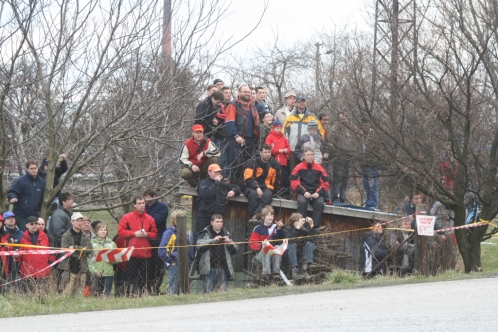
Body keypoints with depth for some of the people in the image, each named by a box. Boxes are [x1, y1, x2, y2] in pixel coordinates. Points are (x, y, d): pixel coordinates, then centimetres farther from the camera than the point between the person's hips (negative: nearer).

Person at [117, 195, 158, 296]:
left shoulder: (150, 219, 9)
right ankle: (133, 294, 1)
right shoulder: (127, 217, 2)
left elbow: (155, 234, 12)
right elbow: (120, 231, -3)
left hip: (146, 253, 2)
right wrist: (134, 233, -10)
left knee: (146, 278, 2)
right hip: (132, 252, -2)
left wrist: (147, 234, -9)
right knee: (132, 276, -3)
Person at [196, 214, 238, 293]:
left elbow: (234, 251, 15)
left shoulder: (226, 234, 18)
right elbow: (200, 245, -11)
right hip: (210, 268, -4)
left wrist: (229, 242, -3)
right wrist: (213, 240, -17)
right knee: (208, 293, -9)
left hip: (223, 268, 4)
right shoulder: (206, 233, 7)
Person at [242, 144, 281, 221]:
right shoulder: (253, 163, -3)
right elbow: (248, 178, -11)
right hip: (251, 187, -1)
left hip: (266, 187, 1)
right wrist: (257, 188, -23)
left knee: (268, 195, -34)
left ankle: (256, 215, -45)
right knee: (253, 194, -37)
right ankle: (253, 216, -36)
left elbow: (276, 181, 11)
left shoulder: (275, 164, 5)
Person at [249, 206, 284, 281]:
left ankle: (276, 272, -38)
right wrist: (262, 245, -24)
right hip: (260, 254, -2)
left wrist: (279, 229, -14)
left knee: (278, 247, -27)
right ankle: (266, 273, -48)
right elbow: (252, 244, -4)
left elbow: (281, 238, -1)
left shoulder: (275, 227, 12)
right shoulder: (258, 229, 2)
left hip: (274, 253, 2)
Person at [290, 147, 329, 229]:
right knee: (302, 202, -35)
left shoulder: (319, 168, 9)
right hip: (302, 193, -2)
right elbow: (294, 183, -4)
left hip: (315, 193, 2)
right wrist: (304, 192, -17)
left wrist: (318, 193, -10)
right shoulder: (299, 168, 4)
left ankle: (315, 225, -28)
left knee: (320, 203, -29)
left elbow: (325, 184, 8)